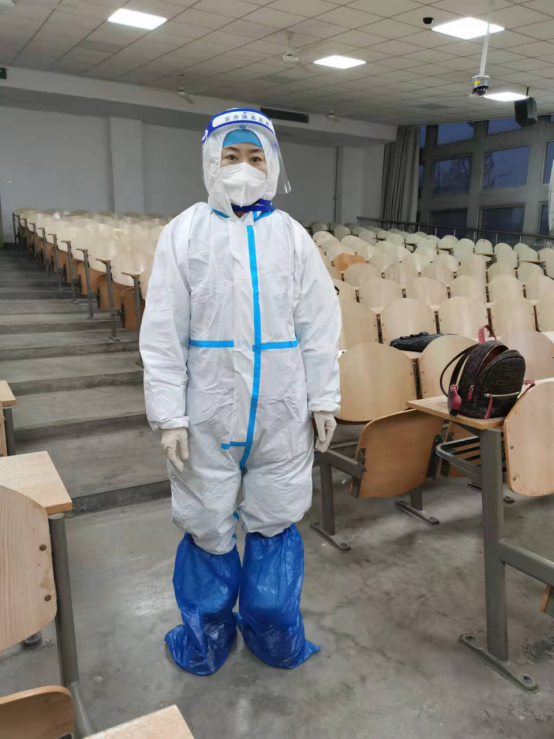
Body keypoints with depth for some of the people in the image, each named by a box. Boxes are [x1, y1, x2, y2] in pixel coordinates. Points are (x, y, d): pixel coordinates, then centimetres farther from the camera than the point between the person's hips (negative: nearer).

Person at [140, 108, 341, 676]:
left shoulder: (291, 235, 3)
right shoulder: (184, 232, -1)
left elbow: (319, 325, 5)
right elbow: (163, 331, -4)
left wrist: (324, 398, 2)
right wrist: (169, 414, -8)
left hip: (281, 412, 2)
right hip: (208, 411, -1)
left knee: (275, 522, 14)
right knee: (207, 524, 13)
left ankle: (273, 632, 38)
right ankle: (206, 634, 38)